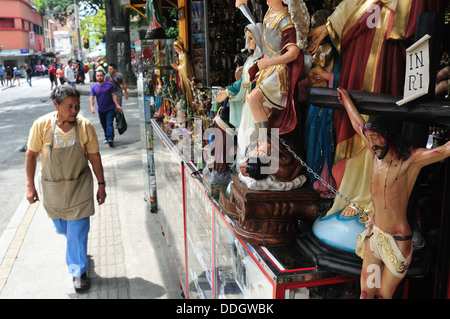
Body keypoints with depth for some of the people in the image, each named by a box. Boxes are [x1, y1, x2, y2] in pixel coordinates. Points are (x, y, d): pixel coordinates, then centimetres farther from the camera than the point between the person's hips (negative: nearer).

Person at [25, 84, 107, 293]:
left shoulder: (85, 126, -16)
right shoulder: (42, 125, -16)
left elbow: (94, 157, -5)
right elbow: (31, 155, -5)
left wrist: (101, 185, -2)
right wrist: (30, 186, -4)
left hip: (79, 186, -2)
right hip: (52, 187, 2)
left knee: (78, 230, -1)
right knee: (61, 227, 21)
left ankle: (79, 272, 18)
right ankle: (77, 250, 55)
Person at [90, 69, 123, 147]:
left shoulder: (109, 85, -3)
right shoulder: (94, 87, 2)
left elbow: (114, 95, -2)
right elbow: (92, 97, -1)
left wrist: (117, 105, -9)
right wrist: (92, 106, -17)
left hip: (110, 109, -3)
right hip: (101, 110, 3)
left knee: (109, 124, -13)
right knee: (104, 125, 13)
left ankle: (110, 139, -21)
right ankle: (106, 137, 29)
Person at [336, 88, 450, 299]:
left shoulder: (410, 160, -14)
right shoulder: (377, 154, 3)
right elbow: (358, 125, 17)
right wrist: (345, 98, 30)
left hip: (396, 242, -5)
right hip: (373, 234, 5)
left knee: (384, 295, 4)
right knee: (366, 293, 9)